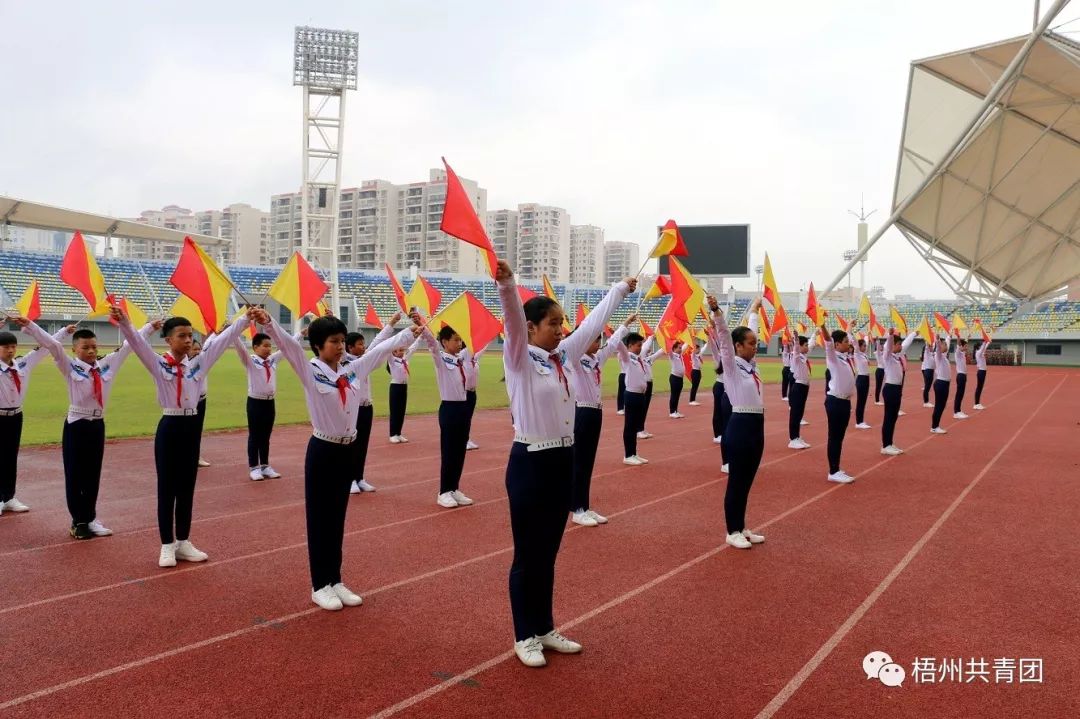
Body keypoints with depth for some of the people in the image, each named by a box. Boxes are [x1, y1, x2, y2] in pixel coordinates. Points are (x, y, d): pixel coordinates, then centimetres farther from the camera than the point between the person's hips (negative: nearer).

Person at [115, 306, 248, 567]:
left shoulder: (198, 364, 5)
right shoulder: (158, 365, -4)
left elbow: (223, 339, 4)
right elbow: (138, 342, -19)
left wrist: (245, 319, 0)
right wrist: (124, 322, -36)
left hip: (191, 427, 4)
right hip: (169, 427, -4)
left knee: (186, 487, 11)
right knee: (167, 488, 4)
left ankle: (183, 542, 21)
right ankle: (167, 545, 13)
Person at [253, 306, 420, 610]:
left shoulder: (354, 369, 4)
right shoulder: (310, 371, -10)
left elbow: (382, 348, 13)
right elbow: (288, 344, -25)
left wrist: (411, 333, 21)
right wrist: (269, 323, -42)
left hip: (348, 450, 5)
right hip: (322, 451, -5)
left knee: (337, 519, 15)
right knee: (319, 519, 5)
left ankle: (335, 581, 25)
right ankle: (320, 586, 16)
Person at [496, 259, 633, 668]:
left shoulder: (564, 355, 9)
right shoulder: (520, 359, -9)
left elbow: (594, 322, 19)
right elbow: (513, 320, -28)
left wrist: (621, 289, 27)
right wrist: (506, 284, -45)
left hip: (562, 462, 7)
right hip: (529, 464, -7)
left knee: (548, 554, 17)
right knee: (528, 556, 5)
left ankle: (545, 629, 30)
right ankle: (525, 637, 20)